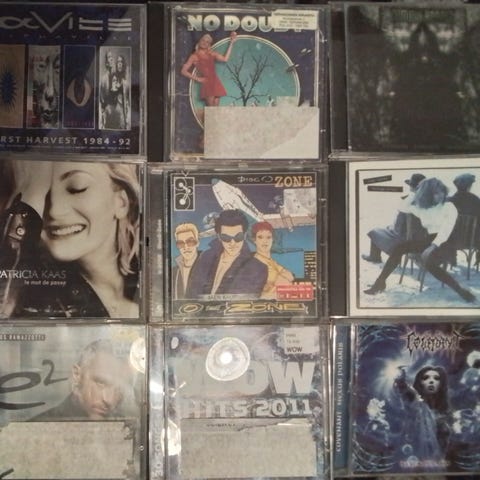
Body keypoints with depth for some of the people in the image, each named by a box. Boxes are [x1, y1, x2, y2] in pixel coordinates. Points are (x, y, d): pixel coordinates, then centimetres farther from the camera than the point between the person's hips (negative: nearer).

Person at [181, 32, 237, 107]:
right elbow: (183, 71, 0)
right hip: (207, 84, -5)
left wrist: (231, 43, 0)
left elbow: (225, 59, 0)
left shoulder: (212, 54, 15)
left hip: (216, 83, 5)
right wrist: (197, 79, -5)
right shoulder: (194, 56, 3)